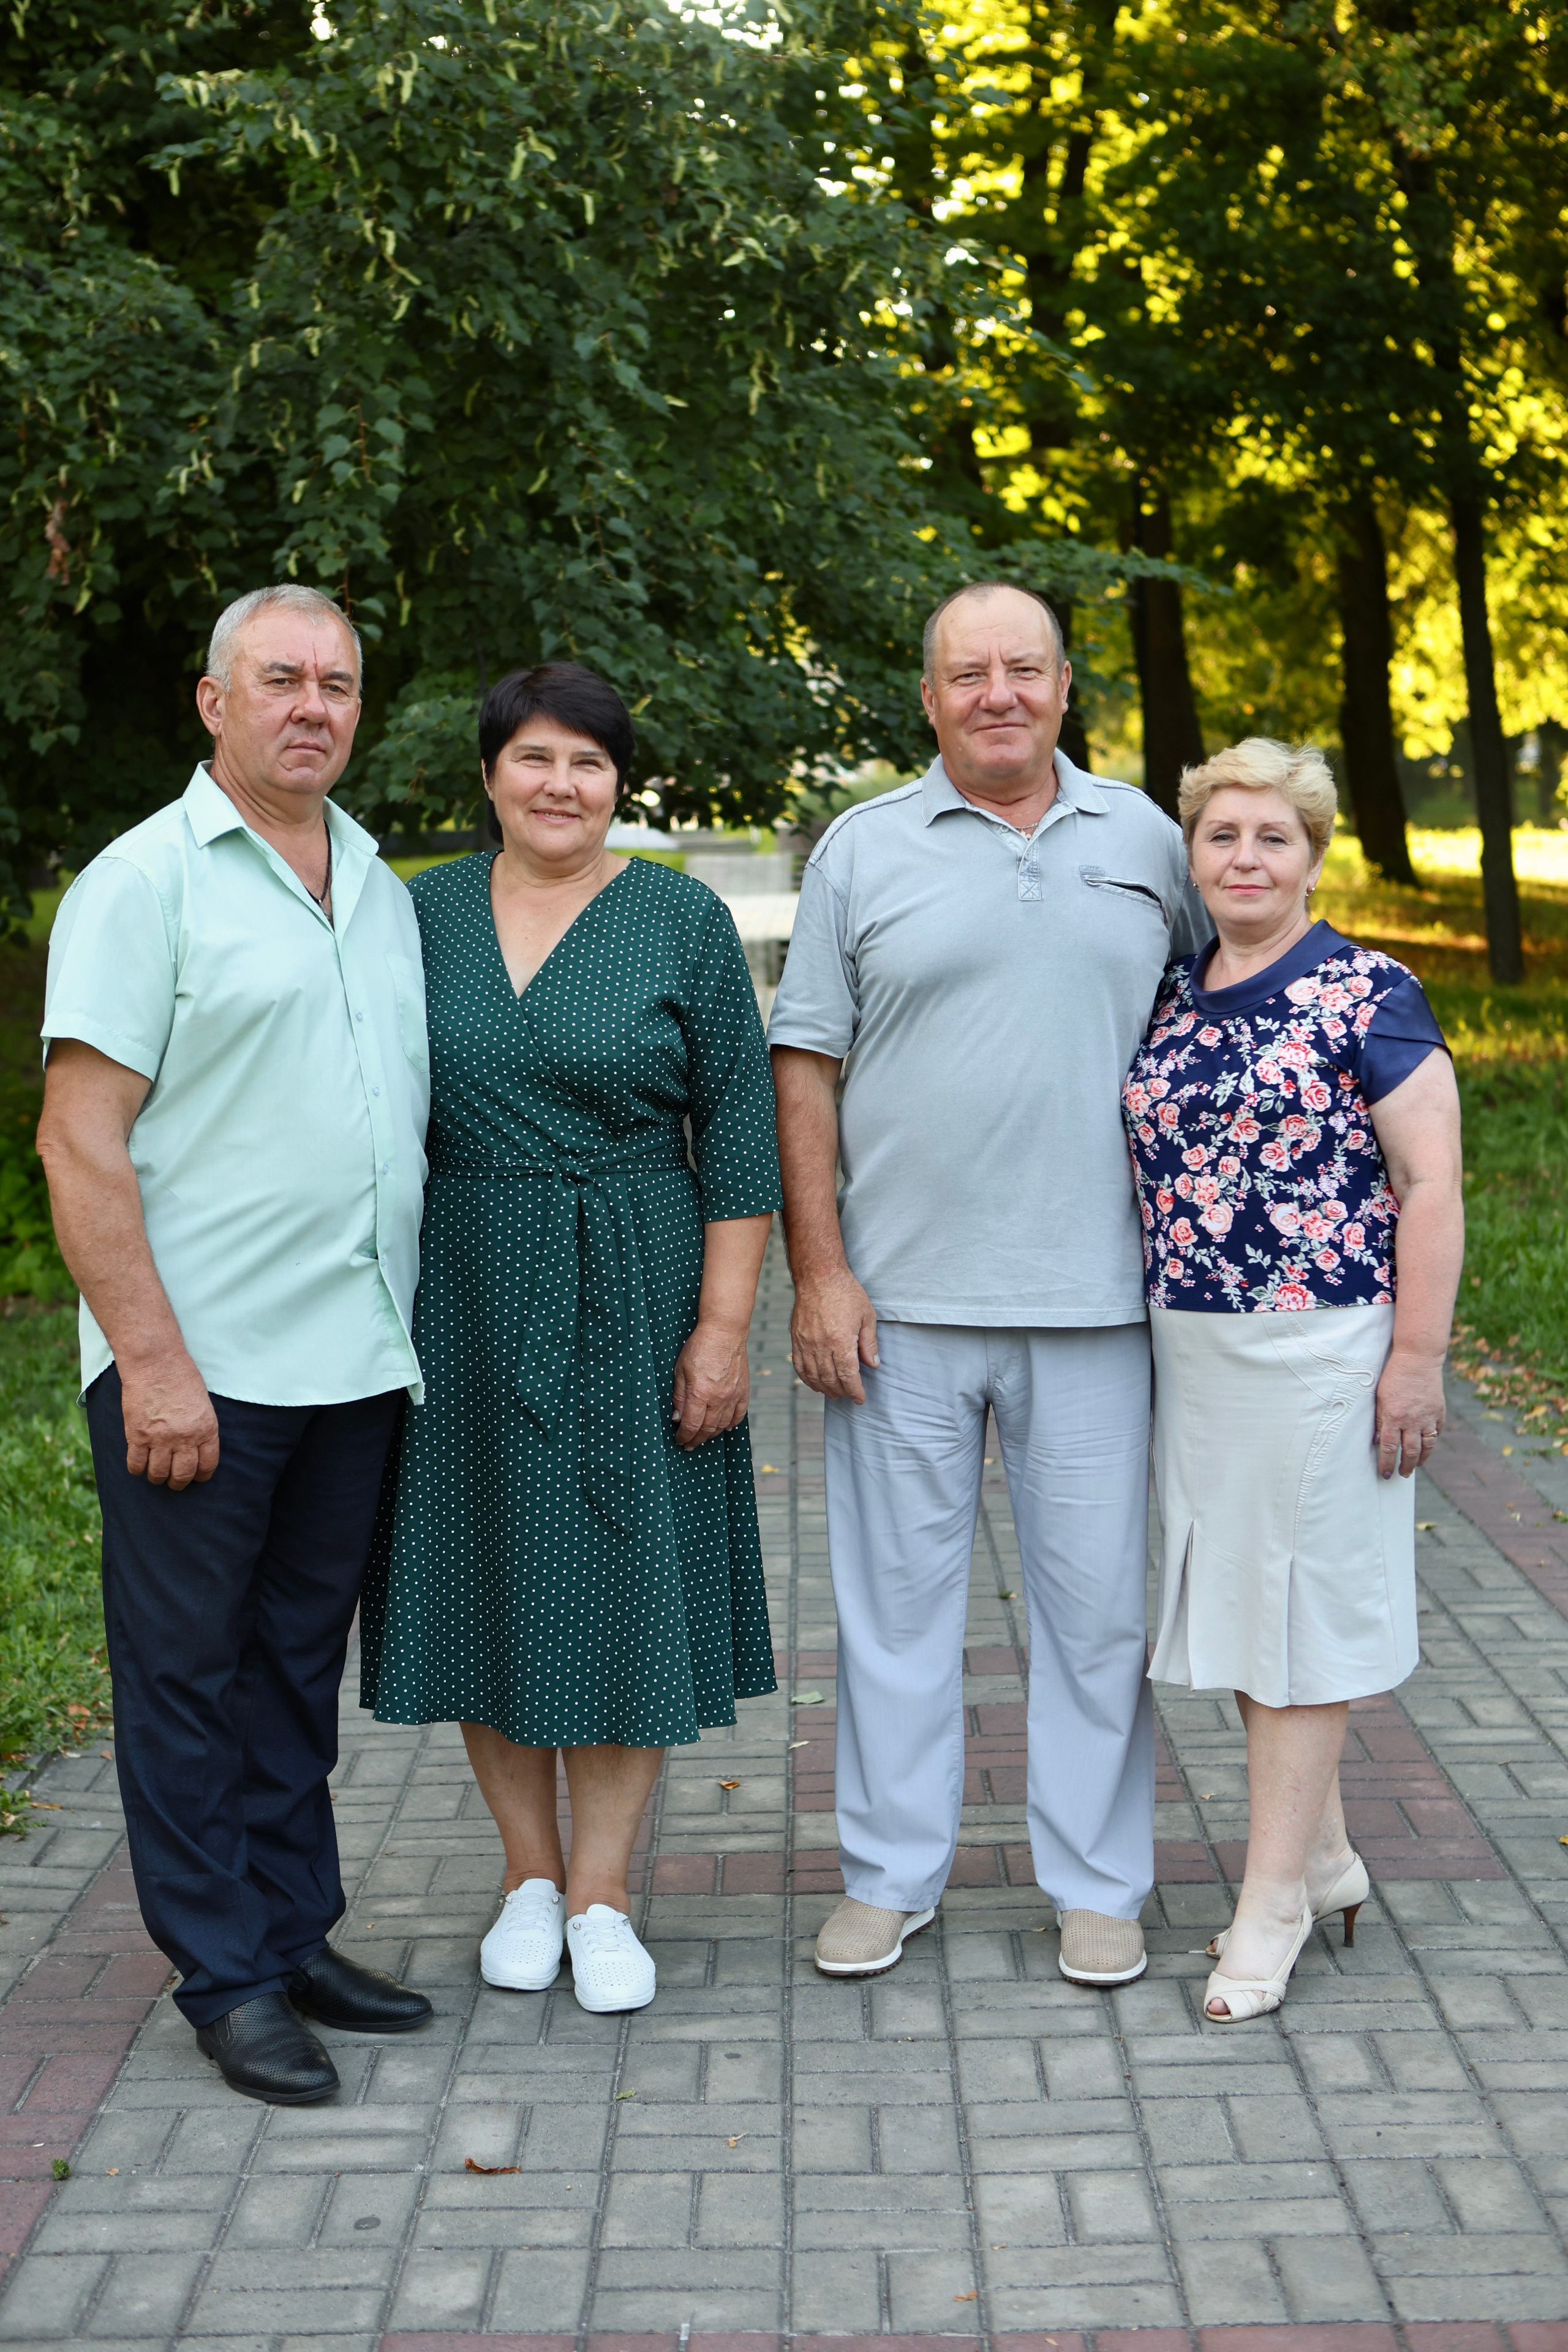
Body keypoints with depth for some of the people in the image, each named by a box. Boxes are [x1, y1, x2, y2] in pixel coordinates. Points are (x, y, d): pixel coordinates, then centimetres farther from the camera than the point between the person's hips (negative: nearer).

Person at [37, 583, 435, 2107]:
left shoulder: (379, 885, 14)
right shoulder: (147, 880, -7)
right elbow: (80, 1141, -12)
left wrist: (409, 1323, 14)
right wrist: (152, 1361, -18)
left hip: (356, 1356, 6)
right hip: (199, 1366, -6)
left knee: (301, 1660, 15)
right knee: (189, 1670, 4)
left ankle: (296, 1935, 26)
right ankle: (225, 1977, 13)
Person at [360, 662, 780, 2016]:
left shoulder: (682, 920, -2)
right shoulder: (422, 915, 5)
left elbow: (740, 1129, -3)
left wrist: (723, 1322, -9)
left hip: (633, 1295, -2)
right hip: (465, 1297, 2)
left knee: (625, 1573, 1)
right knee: (484, 1569, 7)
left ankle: (602, 1894, 13)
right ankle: (529, 1872, 22)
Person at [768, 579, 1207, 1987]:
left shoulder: (1147, 841, 9)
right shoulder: (863, 849, 4)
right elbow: (805, 1067, 2)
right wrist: (819, 1270, -5)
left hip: (1096, 1294, 1)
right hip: (902, 1293, 0)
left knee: (1099, 1595, 6)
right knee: (897, 1589, 7)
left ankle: (1098, 1883, 19)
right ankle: (892, 1874, 20)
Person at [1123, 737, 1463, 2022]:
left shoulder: (1368, 994, -8)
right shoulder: (1170, 999, 10)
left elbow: (1432, 1181, -10)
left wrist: (1418, 1358, -14)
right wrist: (1143, 1327, 15)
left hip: (1320, 1344, -6)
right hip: (1192, 1350, 7)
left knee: (1300, 1601, 1)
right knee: (1234, 1601, 12)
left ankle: (1275, 1896, 11)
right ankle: (1326, 1856, 28)